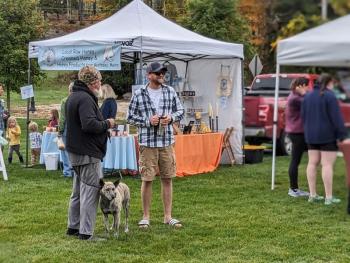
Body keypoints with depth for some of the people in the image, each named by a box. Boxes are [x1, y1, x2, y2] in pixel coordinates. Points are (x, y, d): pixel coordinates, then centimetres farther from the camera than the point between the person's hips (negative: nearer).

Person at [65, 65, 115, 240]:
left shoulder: (73, 97, 15)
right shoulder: (85, 98, -18)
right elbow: (89, 124, -29)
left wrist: (104, 124, 12)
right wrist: (107, 124, -13)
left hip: (75, 152, 11)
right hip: (88, 153, -11)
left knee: (78, 192, 18)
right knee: (90, 192, -7)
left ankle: (73, 227, 26)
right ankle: (86, 233, -6)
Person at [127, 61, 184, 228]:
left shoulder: (170, 92, 6)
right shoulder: (139, 94, -3)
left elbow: (180, 111, 13)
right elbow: (130, 117, 0)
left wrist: (171, 117, -7)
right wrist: (148, 121, -14)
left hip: (167, 142, 3)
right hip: (147, 144, -3)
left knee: (167, 179, 8)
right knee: (147, 180, 1)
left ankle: (168, 216, 18)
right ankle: (146, 216, 13)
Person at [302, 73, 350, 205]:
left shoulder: (308, 96, 9)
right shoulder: (329, 96, -12)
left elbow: (303, 116, 11)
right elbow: (336, 118, -15)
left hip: (312, 135, 7)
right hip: (327, 135, -7)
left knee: (312, 163, 9)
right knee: (327, 165, -6)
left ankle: (312, 195, 11)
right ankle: (329, 197, -6)